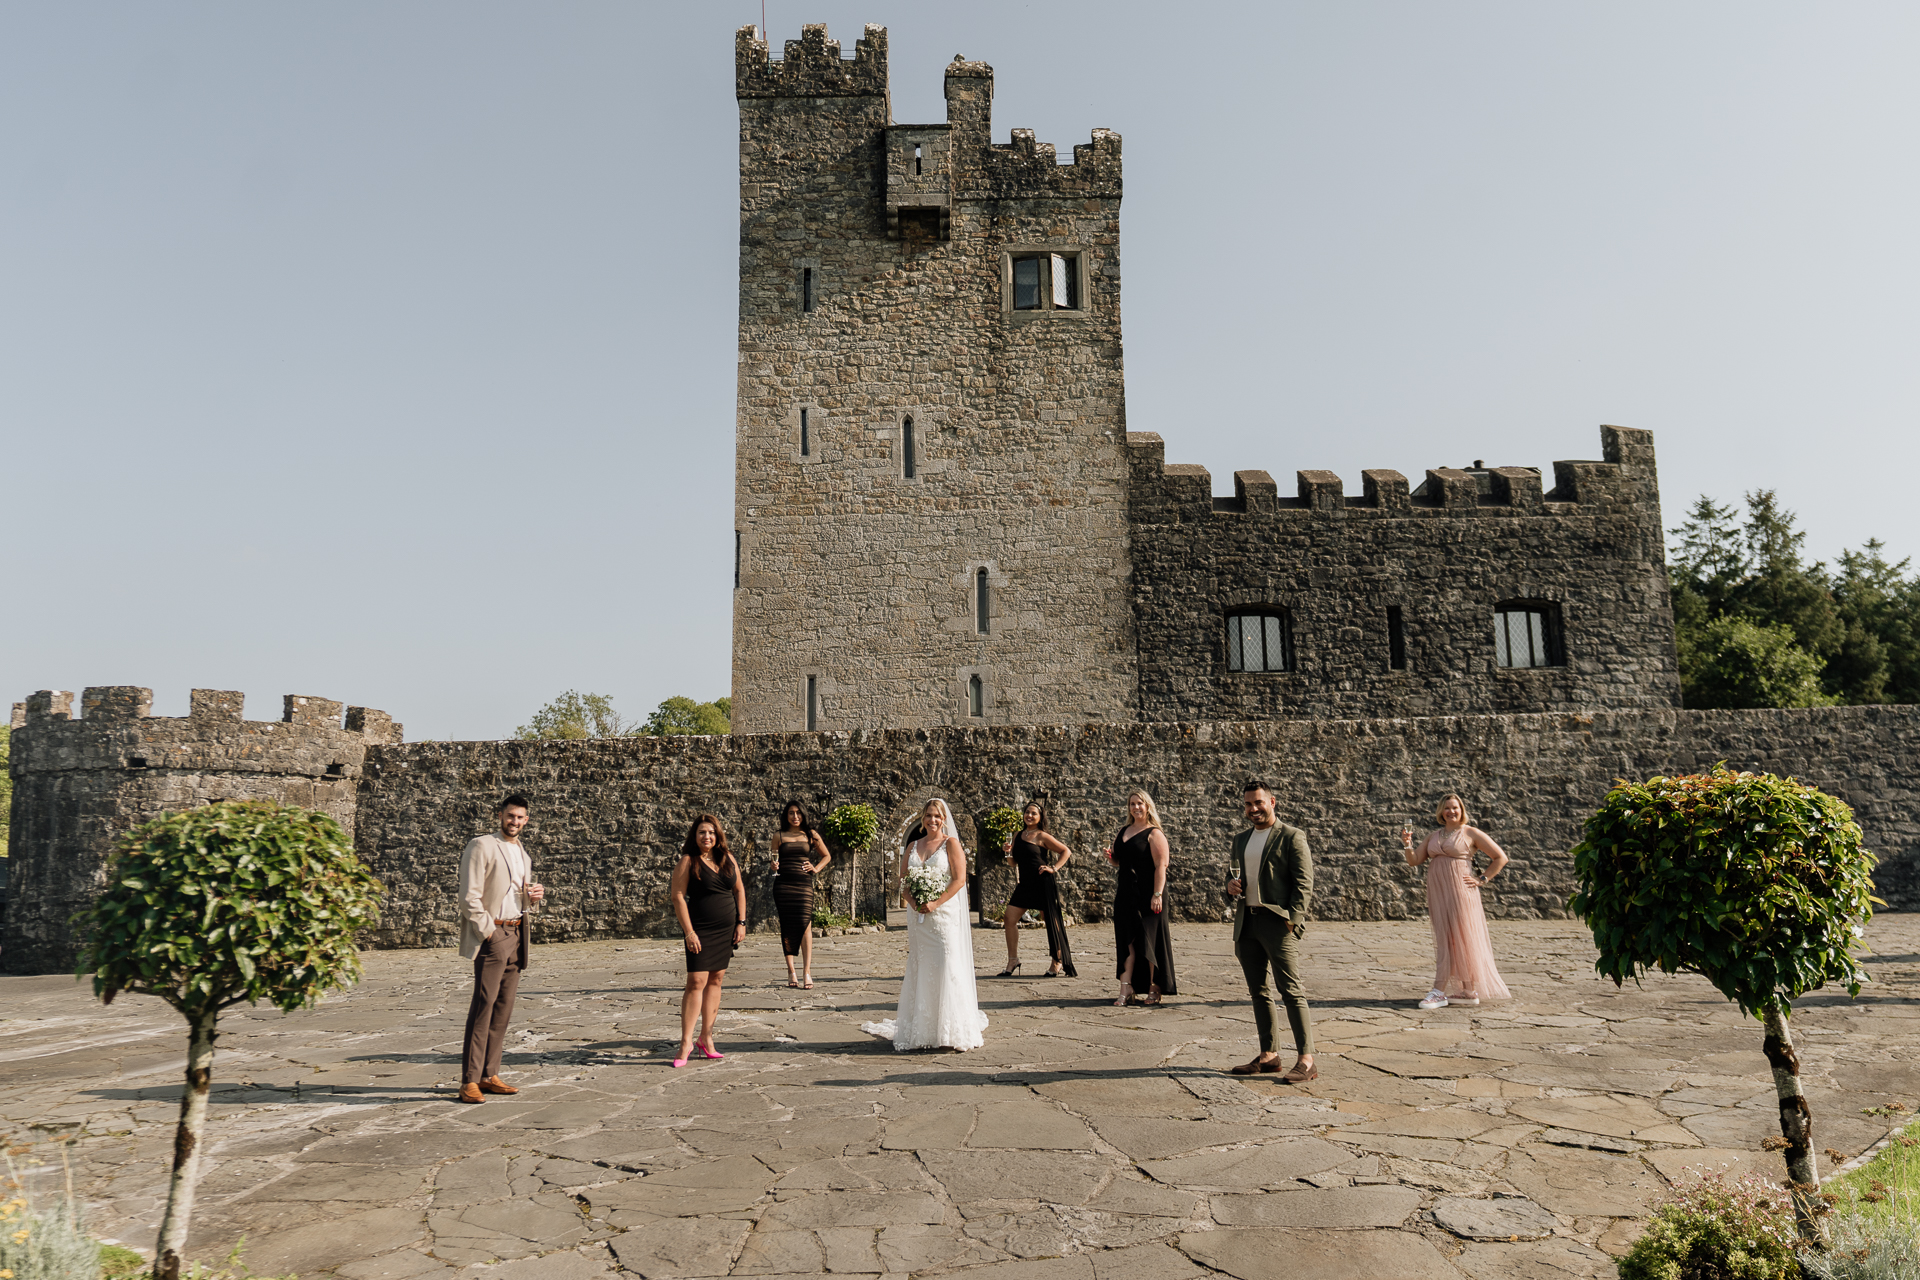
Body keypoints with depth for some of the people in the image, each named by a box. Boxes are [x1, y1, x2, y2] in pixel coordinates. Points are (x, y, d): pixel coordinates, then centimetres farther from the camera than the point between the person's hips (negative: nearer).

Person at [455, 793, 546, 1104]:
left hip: (516, 934, 8)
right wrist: (487, 931, -15)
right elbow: (469, 896, -11)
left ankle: (489, 1075, 13)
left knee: (504, 1008, 7)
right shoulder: (481, 846, -6)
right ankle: (469, 1082, -7)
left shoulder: (522, 853, 18)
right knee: (483, 1006, -10)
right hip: (491, 934, -8)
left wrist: (533, 894, 5)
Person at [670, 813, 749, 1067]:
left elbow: (739, 890, 15)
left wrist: (741, 922, 7)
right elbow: (677, 896, -10)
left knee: (716, 979, 7)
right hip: (700, 930, -5)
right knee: (697, 981, -10)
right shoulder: (688, 861, -6)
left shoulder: (727, 858, 8)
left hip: (727, 930, 5)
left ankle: (706, 1038, 15)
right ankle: (686, 1043, -4)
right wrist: (689, 932, -15)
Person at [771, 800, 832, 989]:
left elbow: (827, 856, 20)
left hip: (804, 883, 0)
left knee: (805, 924, -11)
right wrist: (774, 866, -8)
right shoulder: (779, 836, 9)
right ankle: (791, 971, 5)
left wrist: (816, 868, 5)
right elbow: (774, 862, 13)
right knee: (787, 926, -1)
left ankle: (806, 972, -10)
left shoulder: (811, 835, 10)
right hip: (783, 884, 0)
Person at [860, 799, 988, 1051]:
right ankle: (921, 1030, 13)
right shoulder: (912, 846, 14)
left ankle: (951, 1032, 0)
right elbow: (903, 880, 12)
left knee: (947, 969, -7)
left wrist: (935, 903, -16)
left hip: (944, 914, -5)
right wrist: (912, 901, -7)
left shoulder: (951, 843, 0)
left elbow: (959, 879, -9)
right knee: (920, 970, 6)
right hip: (918, 916, 5)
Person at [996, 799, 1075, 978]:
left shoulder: (1042, 837, -4)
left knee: (1050, 920, 0)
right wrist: (1007, 852, 0)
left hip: (1043, 883, -6)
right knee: (1010, 918, -2)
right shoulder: (1017, 835, 13)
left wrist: (1054, 868, -10)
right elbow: (1014, 862, 19)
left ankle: (1058, 962, 12)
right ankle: (1012, 961, 7)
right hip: (1025, 883, 6)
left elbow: (1066, 851, -2)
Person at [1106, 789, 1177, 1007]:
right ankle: (1126, 989, 3)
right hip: (1126, 895, 6)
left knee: (1148, 939, -1)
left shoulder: (1154, 834, -6)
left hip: (1147, 896, -6)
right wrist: (1111, 858, 2)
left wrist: (1157, 894, -21)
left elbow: (1161, 866, -13)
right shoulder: (1123, 832, 15)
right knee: (1127, 940, 3)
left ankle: (1155, 989, 11)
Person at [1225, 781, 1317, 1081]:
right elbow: (1232, 873, 27)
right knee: (1258, 990, 11)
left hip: (1277, 922, -7)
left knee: (1291, 991, -8)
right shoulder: (1240, 840, 17)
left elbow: (1304, 883, -8)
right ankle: (1268, 1054, 19)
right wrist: (1230, 885, 3)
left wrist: (1292, 919, -16)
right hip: (1246, 922, 7)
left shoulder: (1292, 837, -3)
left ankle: (1306, 1060, -5)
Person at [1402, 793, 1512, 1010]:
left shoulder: (1471, 833, 0)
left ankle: (1438, 992, -10)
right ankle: (1469, 992, 16)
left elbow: (1501, 858, 1)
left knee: (1457, 939, -7)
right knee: (1447, 941, 7)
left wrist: (1482, 880, -4)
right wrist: (1408, 845, -9)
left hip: (1459, 892, -6)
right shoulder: (1433, 836, 15)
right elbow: (1413, 861, 10)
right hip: (1438, 893, 6)